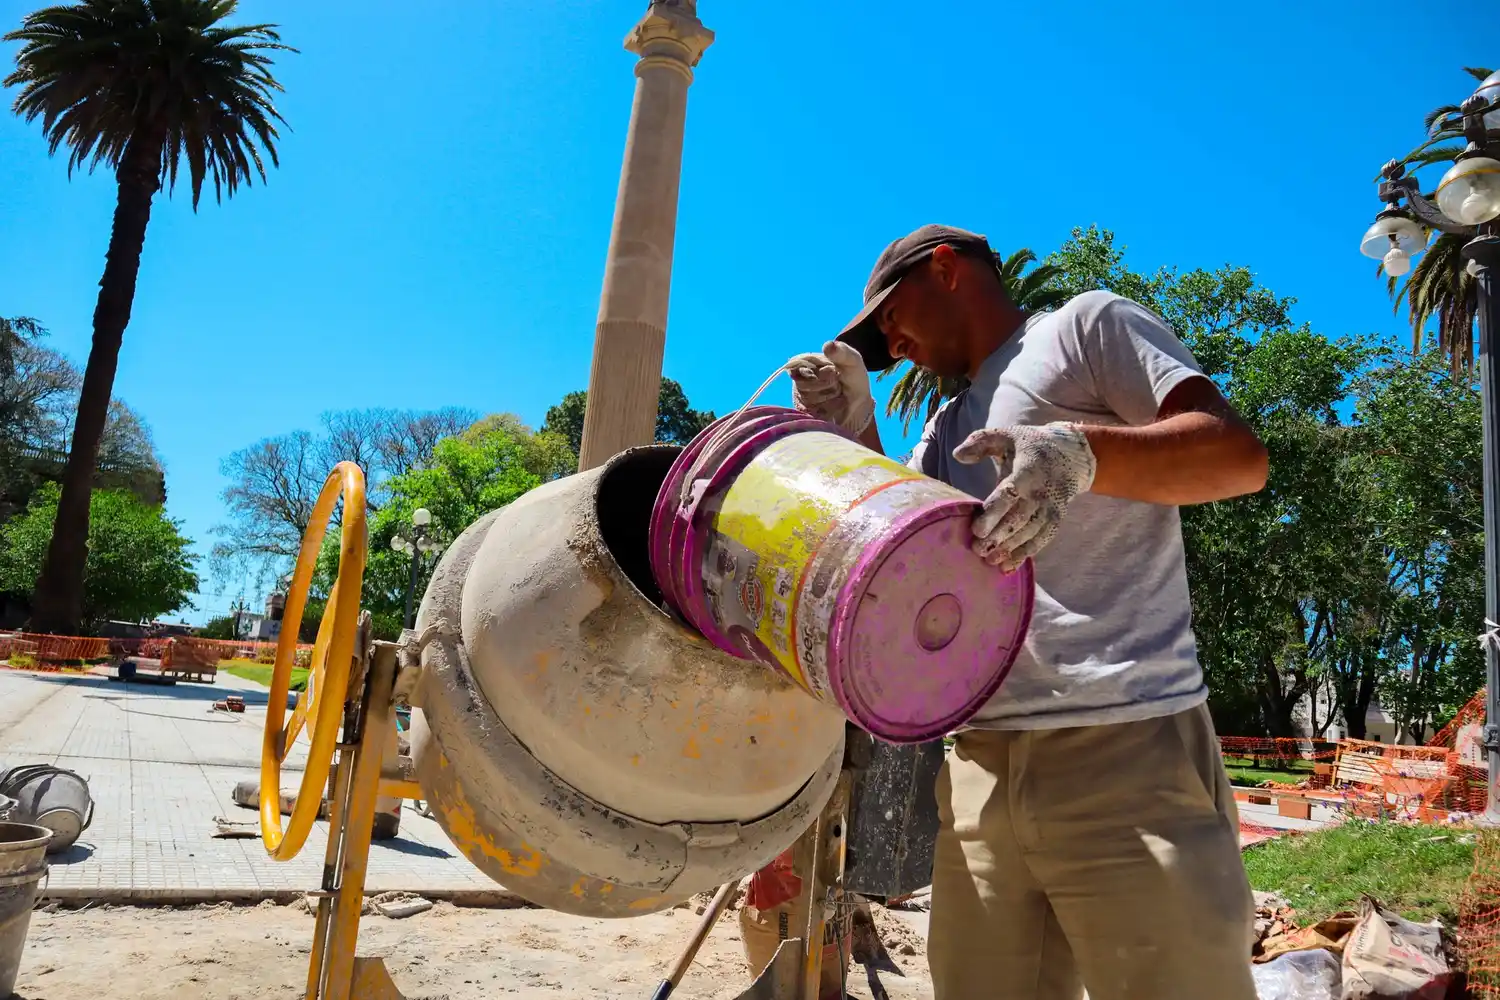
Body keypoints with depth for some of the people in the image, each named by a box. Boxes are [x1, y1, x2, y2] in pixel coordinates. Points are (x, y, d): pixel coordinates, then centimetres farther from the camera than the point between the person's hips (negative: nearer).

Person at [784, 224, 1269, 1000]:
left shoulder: (1088, 326, 7)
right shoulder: (944, 433, 27)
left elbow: (1239, 453, -5)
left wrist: (1081, 452, -24)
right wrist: (853, 442, 12)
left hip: (1125, 748, -6)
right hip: (981, 767, 6)